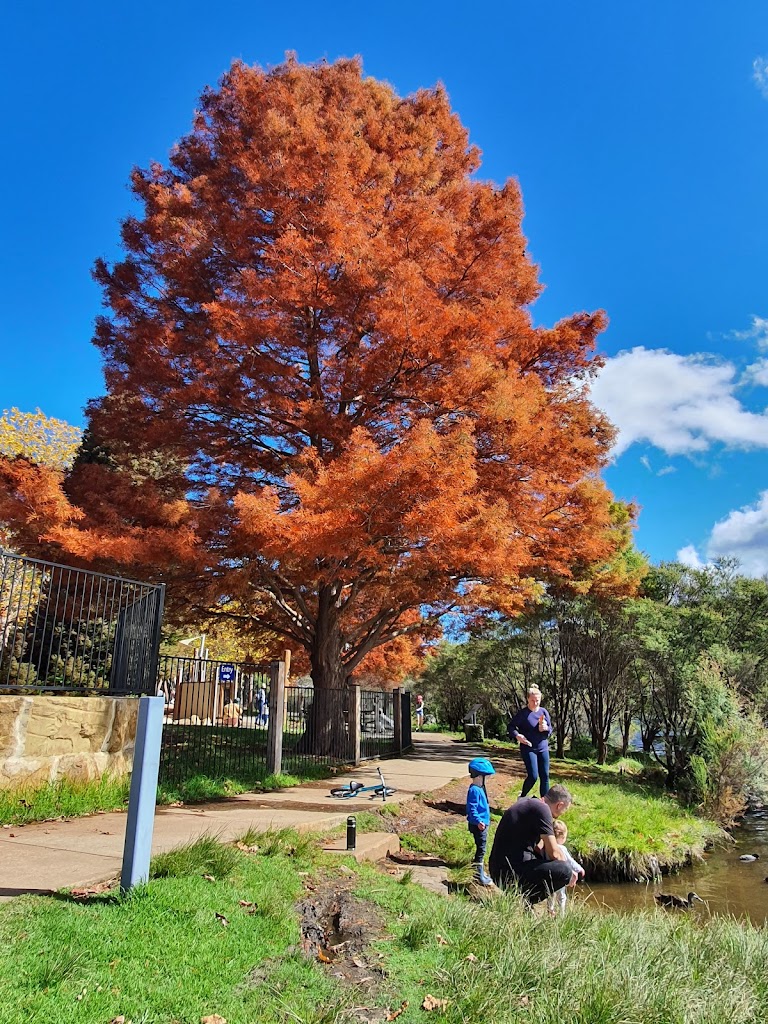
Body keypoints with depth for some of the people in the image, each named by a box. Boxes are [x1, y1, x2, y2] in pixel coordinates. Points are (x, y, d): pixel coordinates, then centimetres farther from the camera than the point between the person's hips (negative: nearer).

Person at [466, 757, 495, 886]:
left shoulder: (479, 789, 12)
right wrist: (478, 821, -33)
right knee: (481, 849, -3)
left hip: (482, 824, 10)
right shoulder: (474, 790, -20)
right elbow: (472, 809, -25)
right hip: (478, 825, -10)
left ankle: (480, 872, 28)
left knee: (481, 849, 18)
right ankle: (479, 876, 4)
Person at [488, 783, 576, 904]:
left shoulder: (526, 801, 16)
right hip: (510, 873, -10)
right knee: (564, 871, -15)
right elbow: (554, 853, -12)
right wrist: (569, 872, 4)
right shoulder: (542, 808, -12)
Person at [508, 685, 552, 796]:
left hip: (543, 749, 5)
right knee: (533, 776, -9)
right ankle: (522, 797, 15)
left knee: (545, 776, 5)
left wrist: (545, 728, -13)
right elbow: (511, 726, -8)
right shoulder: (523, 713, -11)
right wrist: (517, 736, -27)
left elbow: (550, 728, 10)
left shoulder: (544, 711, 3)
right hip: (528, 749, -5)